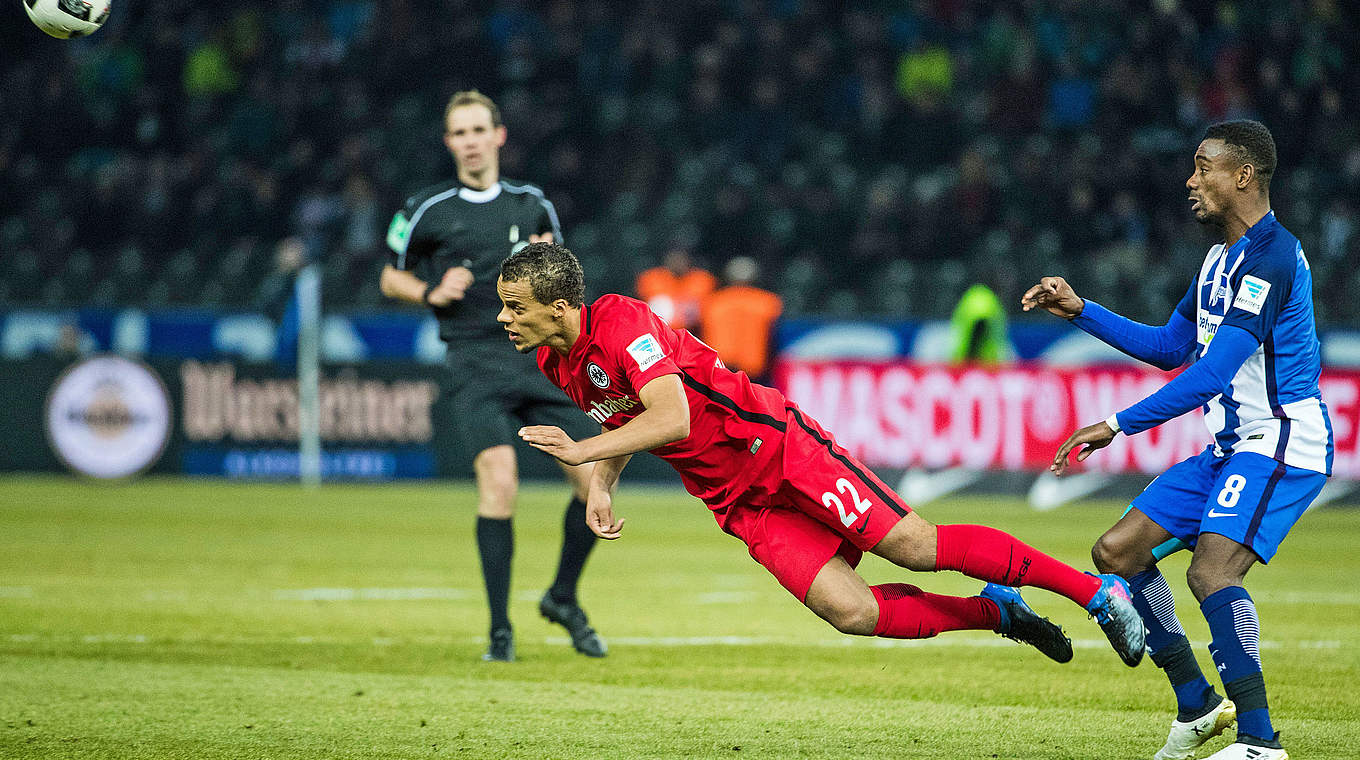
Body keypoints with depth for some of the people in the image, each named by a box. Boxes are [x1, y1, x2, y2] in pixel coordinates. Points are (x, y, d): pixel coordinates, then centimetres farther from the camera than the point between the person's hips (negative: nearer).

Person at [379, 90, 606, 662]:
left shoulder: (533, 204, 12)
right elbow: (391, 277, 14)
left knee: (595, 480, -5)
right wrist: (431, 293, -5)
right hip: (476, 362, -3)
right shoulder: (426, 210, 4)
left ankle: (563, 598, 20)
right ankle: (500, 628, -10)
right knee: (499, 480, -22)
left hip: (540, 354, 3)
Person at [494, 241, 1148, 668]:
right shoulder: (555, 362, 5)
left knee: (916, 547, -12)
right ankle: (995, 611, 8)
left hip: (774, 446, -7)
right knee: (853, 614, -11)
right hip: (737, 501, 7)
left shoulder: (618, 320, -21)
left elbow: (672, 416, -32)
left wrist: (582, 451, -33)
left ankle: (1097, 591, -4)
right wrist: (601, 488, 3)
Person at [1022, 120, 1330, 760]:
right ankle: (1197, 706, 16)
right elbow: (1171, 348, 25)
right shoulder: (1222, 258, 15)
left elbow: (1212, 373, -25)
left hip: (1281, 443, -10)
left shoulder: (1271, 258, -19)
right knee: (1117, 552, 7)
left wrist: (1119, 424, -25)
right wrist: (1079, 310, 18)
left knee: (1211, 569, -29)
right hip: (1230, 447, 10)